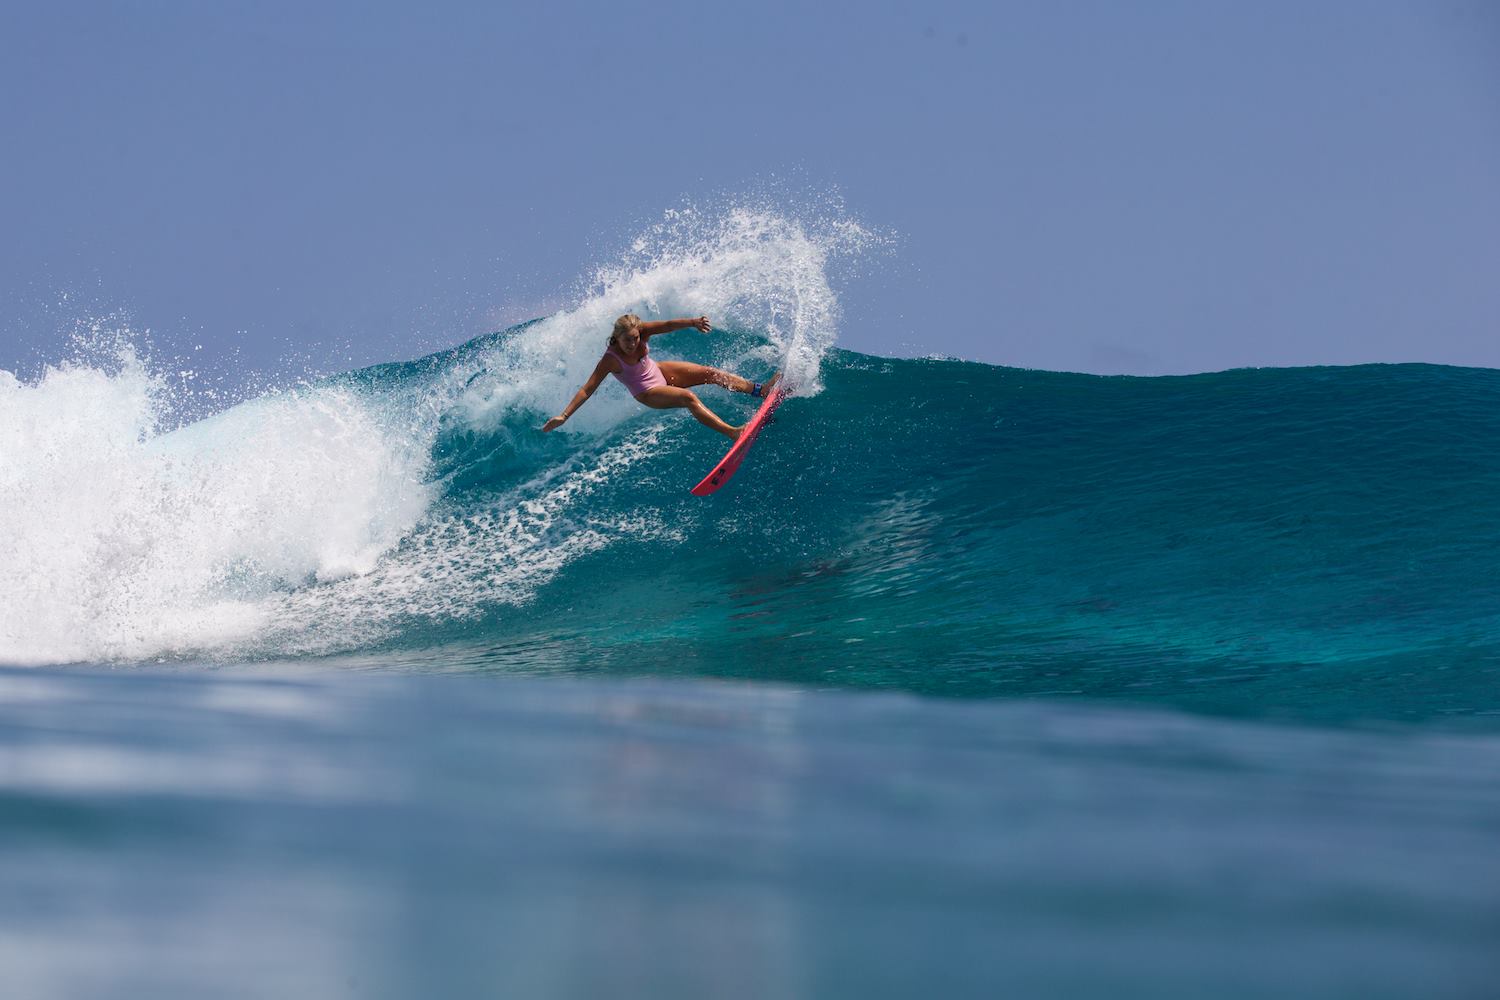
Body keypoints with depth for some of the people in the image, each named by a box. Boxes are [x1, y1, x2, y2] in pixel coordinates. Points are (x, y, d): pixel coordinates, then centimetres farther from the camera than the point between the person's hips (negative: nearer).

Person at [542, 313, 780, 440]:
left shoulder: (641, 332, -20)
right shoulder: (610, 360, -31)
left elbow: (667, 325, -31)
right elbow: (587, 389, -32)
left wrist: (693, 322, -49)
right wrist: (564, 416, -40)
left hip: (659, 372, 6)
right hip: (649, 393, -6)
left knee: (710, 373, -6)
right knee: (689, 397, -28)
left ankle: (759, 389, -2)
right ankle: (732, 432, -35)